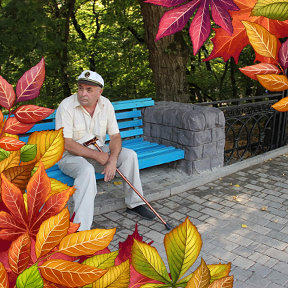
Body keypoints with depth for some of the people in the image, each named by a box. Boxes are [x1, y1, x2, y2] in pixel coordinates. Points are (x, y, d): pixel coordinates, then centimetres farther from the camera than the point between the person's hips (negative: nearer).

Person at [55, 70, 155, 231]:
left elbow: (115, 136, -3)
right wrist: (97, 155, -22)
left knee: (130, 155, -11)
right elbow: (66, 143, -22)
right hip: (71, 156, -5)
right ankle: (81, 227, -35)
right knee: (87, 171, -36)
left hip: (98, 151, 5)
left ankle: (134, 204, 4)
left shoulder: (106, 105, -3)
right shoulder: (67, 106, -18)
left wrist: (112, 160, -22)